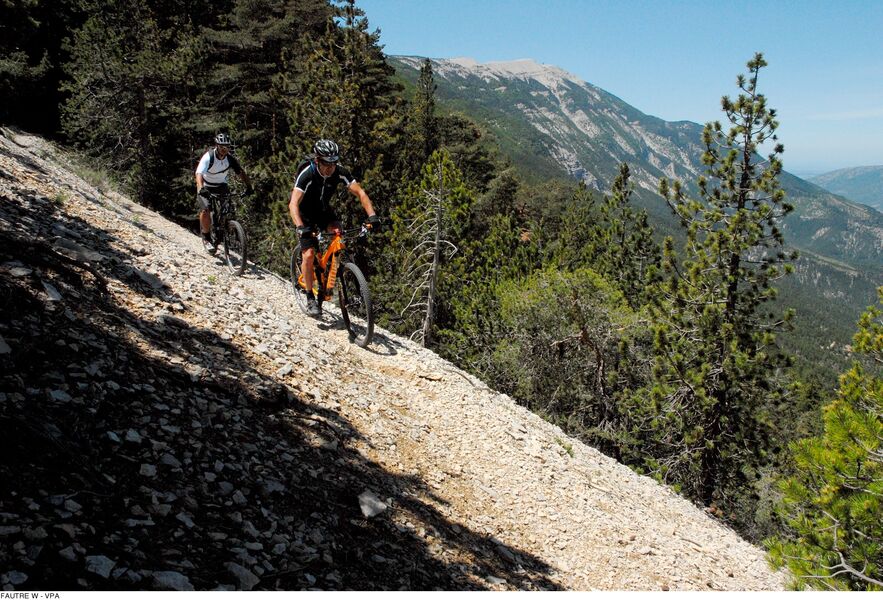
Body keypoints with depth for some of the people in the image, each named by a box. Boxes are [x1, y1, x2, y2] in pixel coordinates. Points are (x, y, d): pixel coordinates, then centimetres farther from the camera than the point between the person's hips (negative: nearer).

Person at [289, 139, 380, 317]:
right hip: (305, 213, -4)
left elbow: (360, 193, -21)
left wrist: (372, 215, -36)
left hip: (324, 210, 4)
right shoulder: (307, 174, -32)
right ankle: (310, 298, -3)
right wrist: (300, 227, -56)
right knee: (309, 254, -15)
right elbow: (293, 204, -40)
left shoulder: (340, 172, -21)